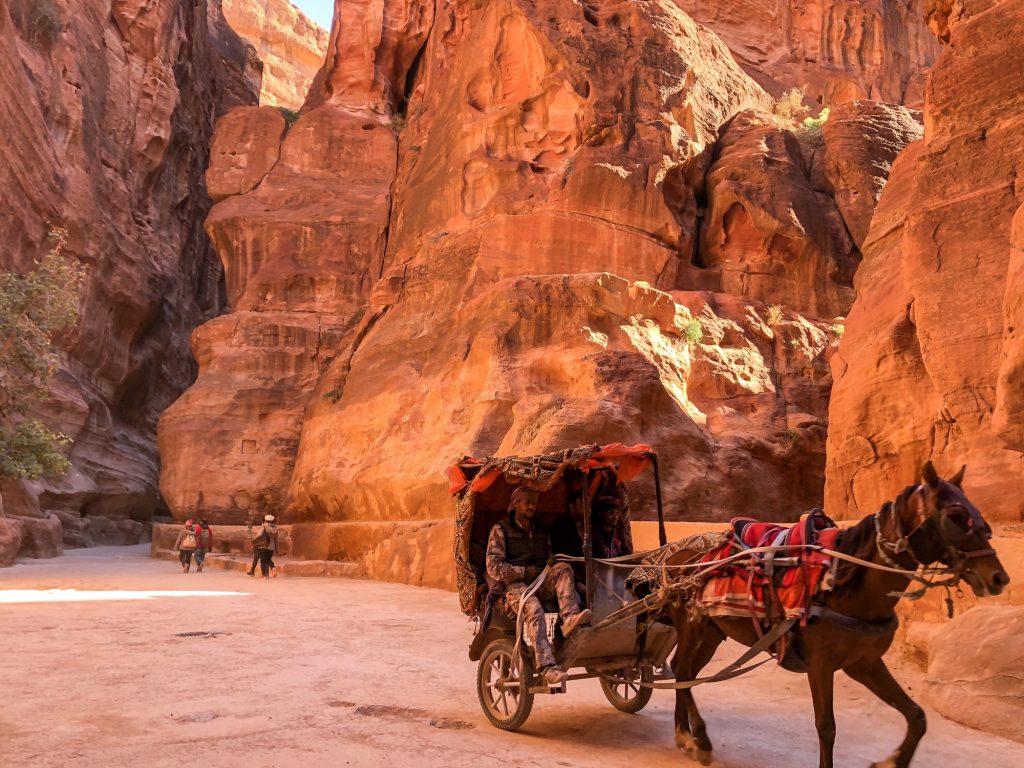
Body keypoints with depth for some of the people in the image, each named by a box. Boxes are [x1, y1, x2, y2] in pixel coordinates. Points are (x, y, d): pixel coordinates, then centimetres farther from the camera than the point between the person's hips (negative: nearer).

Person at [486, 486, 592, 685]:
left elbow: (549, 562, 28)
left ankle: (569, 618, -45)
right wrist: (524, 571, -11)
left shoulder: (541, 533, 26)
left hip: (541, 583, 5)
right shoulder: (500, 530, 8)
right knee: (534, 609, -36)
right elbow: (493, 567, -2)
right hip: (515, 585, -5)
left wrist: (552, 567, 3)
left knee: (563, 568, -26)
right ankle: (547, 667, -46)